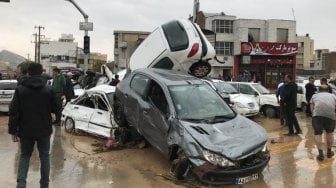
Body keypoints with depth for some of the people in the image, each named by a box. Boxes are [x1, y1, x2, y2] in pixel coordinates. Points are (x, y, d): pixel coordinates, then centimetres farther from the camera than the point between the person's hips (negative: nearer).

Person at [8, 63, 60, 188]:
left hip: (26, 130, 0)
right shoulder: (49, 89, -7)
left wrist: (13, 131, 0)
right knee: (44, 156, 14)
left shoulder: (20, 89, -6)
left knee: (24, 155, 18)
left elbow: (13, 112, -7)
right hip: (44, 130, 0)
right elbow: (56, 109, -1)